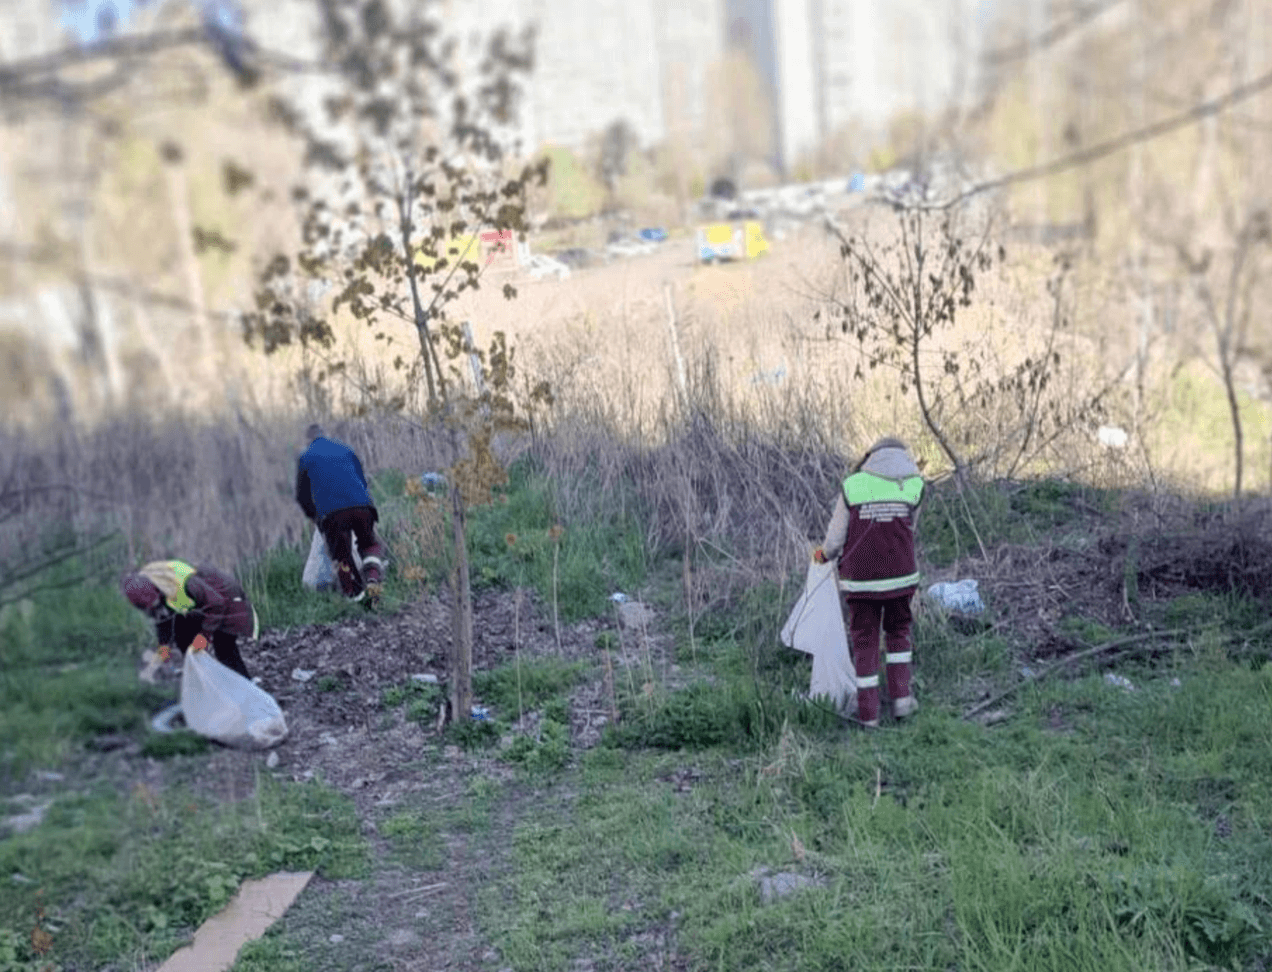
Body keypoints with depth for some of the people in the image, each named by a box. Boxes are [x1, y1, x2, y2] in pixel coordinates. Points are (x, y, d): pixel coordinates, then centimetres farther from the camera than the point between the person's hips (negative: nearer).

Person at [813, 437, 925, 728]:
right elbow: (908, 529, 12)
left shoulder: (852, 486, -2)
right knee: (898, 632, 23)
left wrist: (824, 554, 22)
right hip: (900, 575, 1)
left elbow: (834, 542, 1)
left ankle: (868, 712, 13)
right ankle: (901, 697, 17)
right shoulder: (914, 485, 2)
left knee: (864, 641, 10)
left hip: (860, 579, -1)